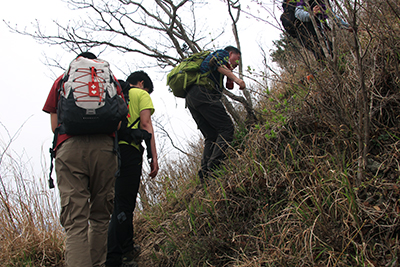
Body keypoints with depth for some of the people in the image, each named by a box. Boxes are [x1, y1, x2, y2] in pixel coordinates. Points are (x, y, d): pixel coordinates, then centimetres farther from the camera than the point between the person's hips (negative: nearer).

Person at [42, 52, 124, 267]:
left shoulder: (62, 80, 21)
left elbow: (54, 125, 15)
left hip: (69, 148, -1)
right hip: (104, 147, 1)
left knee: (75, 219, -8)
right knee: (101, 215, 10)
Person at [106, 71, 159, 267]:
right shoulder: (141, 94, 11)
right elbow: (145, 124, -2)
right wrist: (154, 157, -5)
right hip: (128, 148, -6)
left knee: (120, 202, 16)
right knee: (123, 206, -8)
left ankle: (127, 249, 26)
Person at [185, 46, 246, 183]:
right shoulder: (222, 53, 16)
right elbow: (217, 63, -9)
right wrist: (235, 78, -19)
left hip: (191, 98, 9)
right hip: (203, 93, -9)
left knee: (211, 137, 5)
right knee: (226, 127, -13)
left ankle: (204, 174, -7)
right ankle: (214, 167, -26)